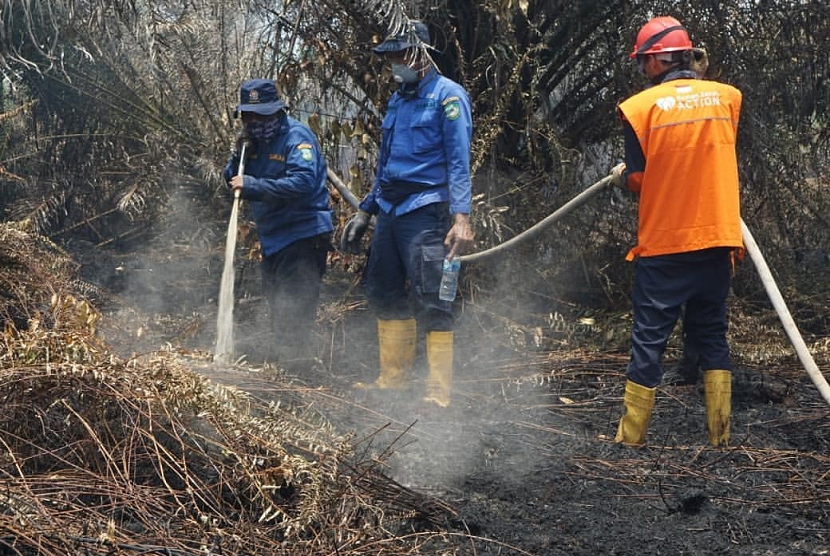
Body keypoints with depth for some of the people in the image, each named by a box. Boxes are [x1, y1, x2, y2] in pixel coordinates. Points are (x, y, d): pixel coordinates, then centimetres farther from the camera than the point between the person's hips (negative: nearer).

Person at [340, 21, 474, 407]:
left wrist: (461, 217, -22)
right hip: (389, 211, 8)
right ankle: (393, 378, 21)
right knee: (384, 294, 10)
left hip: (424, 211, -8)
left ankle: (439, 392, -7)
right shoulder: (398, 100, 18)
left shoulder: (447, 96, -6)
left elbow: (459, 162, -13)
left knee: (430, 302, -10)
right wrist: (365, 212, 22)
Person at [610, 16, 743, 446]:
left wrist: (622, 174, 16)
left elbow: (636, 179, -4)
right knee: (711, 335, 13)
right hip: (718, 238, 3)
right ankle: (720, 435, 12)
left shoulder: (640, 107, -9)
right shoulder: (727, 97, 2)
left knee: (649, 338, 4)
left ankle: (631, 436, 8)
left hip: (663, 243, -3)